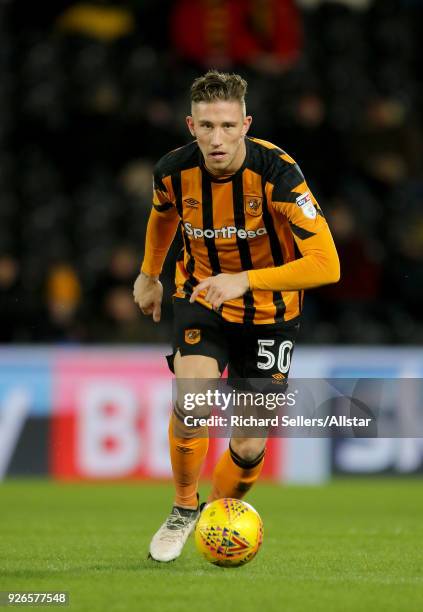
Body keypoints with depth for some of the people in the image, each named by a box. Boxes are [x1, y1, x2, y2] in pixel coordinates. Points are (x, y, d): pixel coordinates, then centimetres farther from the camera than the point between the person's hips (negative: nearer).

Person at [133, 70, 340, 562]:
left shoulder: (276, 173, -28)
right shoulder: (174, 171, -17)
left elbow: (326, 265, -33)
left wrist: (244, 280, -40)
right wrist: (149, 275, 23)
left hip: (269, 312, -1)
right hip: (200, 298, 1)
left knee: (249, 448, -3)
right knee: (191, 405, -25)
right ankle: (184, 509, 1)